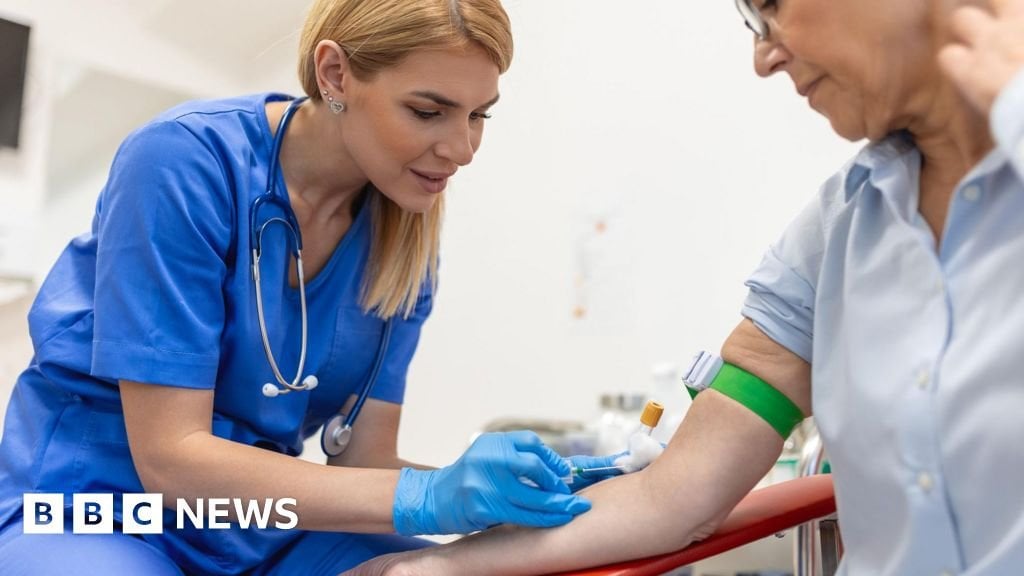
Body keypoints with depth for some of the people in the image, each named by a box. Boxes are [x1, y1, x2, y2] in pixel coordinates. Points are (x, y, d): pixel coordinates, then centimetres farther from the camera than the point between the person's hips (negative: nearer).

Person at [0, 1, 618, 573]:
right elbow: (169, 457, -23)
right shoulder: (186, 162, -22)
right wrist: (425, 496, -31)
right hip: (97, 510, -3)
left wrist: (510, 489, -22)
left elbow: (363, 461, -4)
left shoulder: (404, 240, -6)